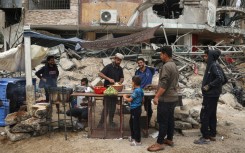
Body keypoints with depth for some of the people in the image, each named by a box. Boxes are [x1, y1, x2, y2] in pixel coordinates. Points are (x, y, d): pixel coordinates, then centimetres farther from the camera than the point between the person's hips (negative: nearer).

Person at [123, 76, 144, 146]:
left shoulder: (136, 91, -22)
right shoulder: (140, 90, 7)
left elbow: (129, 100, -18)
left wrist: (124, 97, 1)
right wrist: (129, 96, 16)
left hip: (135, 109, -10)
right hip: (136, 109, 10)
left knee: (136, 125, -1)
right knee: (131, 123, 22)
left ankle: (138, 141, 7)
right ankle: (133, 137, 35)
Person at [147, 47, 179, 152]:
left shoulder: (166, 66, -18)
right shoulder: (174, 65, 13)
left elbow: (164, 84, -23)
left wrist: (157, 96, -20)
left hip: (165, 98, -9)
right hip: (173, 97, 10)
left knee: (162, 121, -4)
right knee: (170, 119, 15)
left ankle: (160, 143, 2)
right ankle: (169, 139, 24)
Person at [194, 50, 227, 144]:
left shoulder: (214, 66, -15)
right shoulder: (212, 65, 13)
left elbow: (221, 79, -28)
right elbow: (225, 80, 18)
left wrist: (209, 86, -22)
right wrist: (215, 86, 13)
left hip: (210, 95, -10)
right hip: (212, 95, 10)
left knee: (204, 115, -6)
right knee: (211, 115, 15)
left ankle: (206, 137, -1)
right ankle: (212, 135, 24)